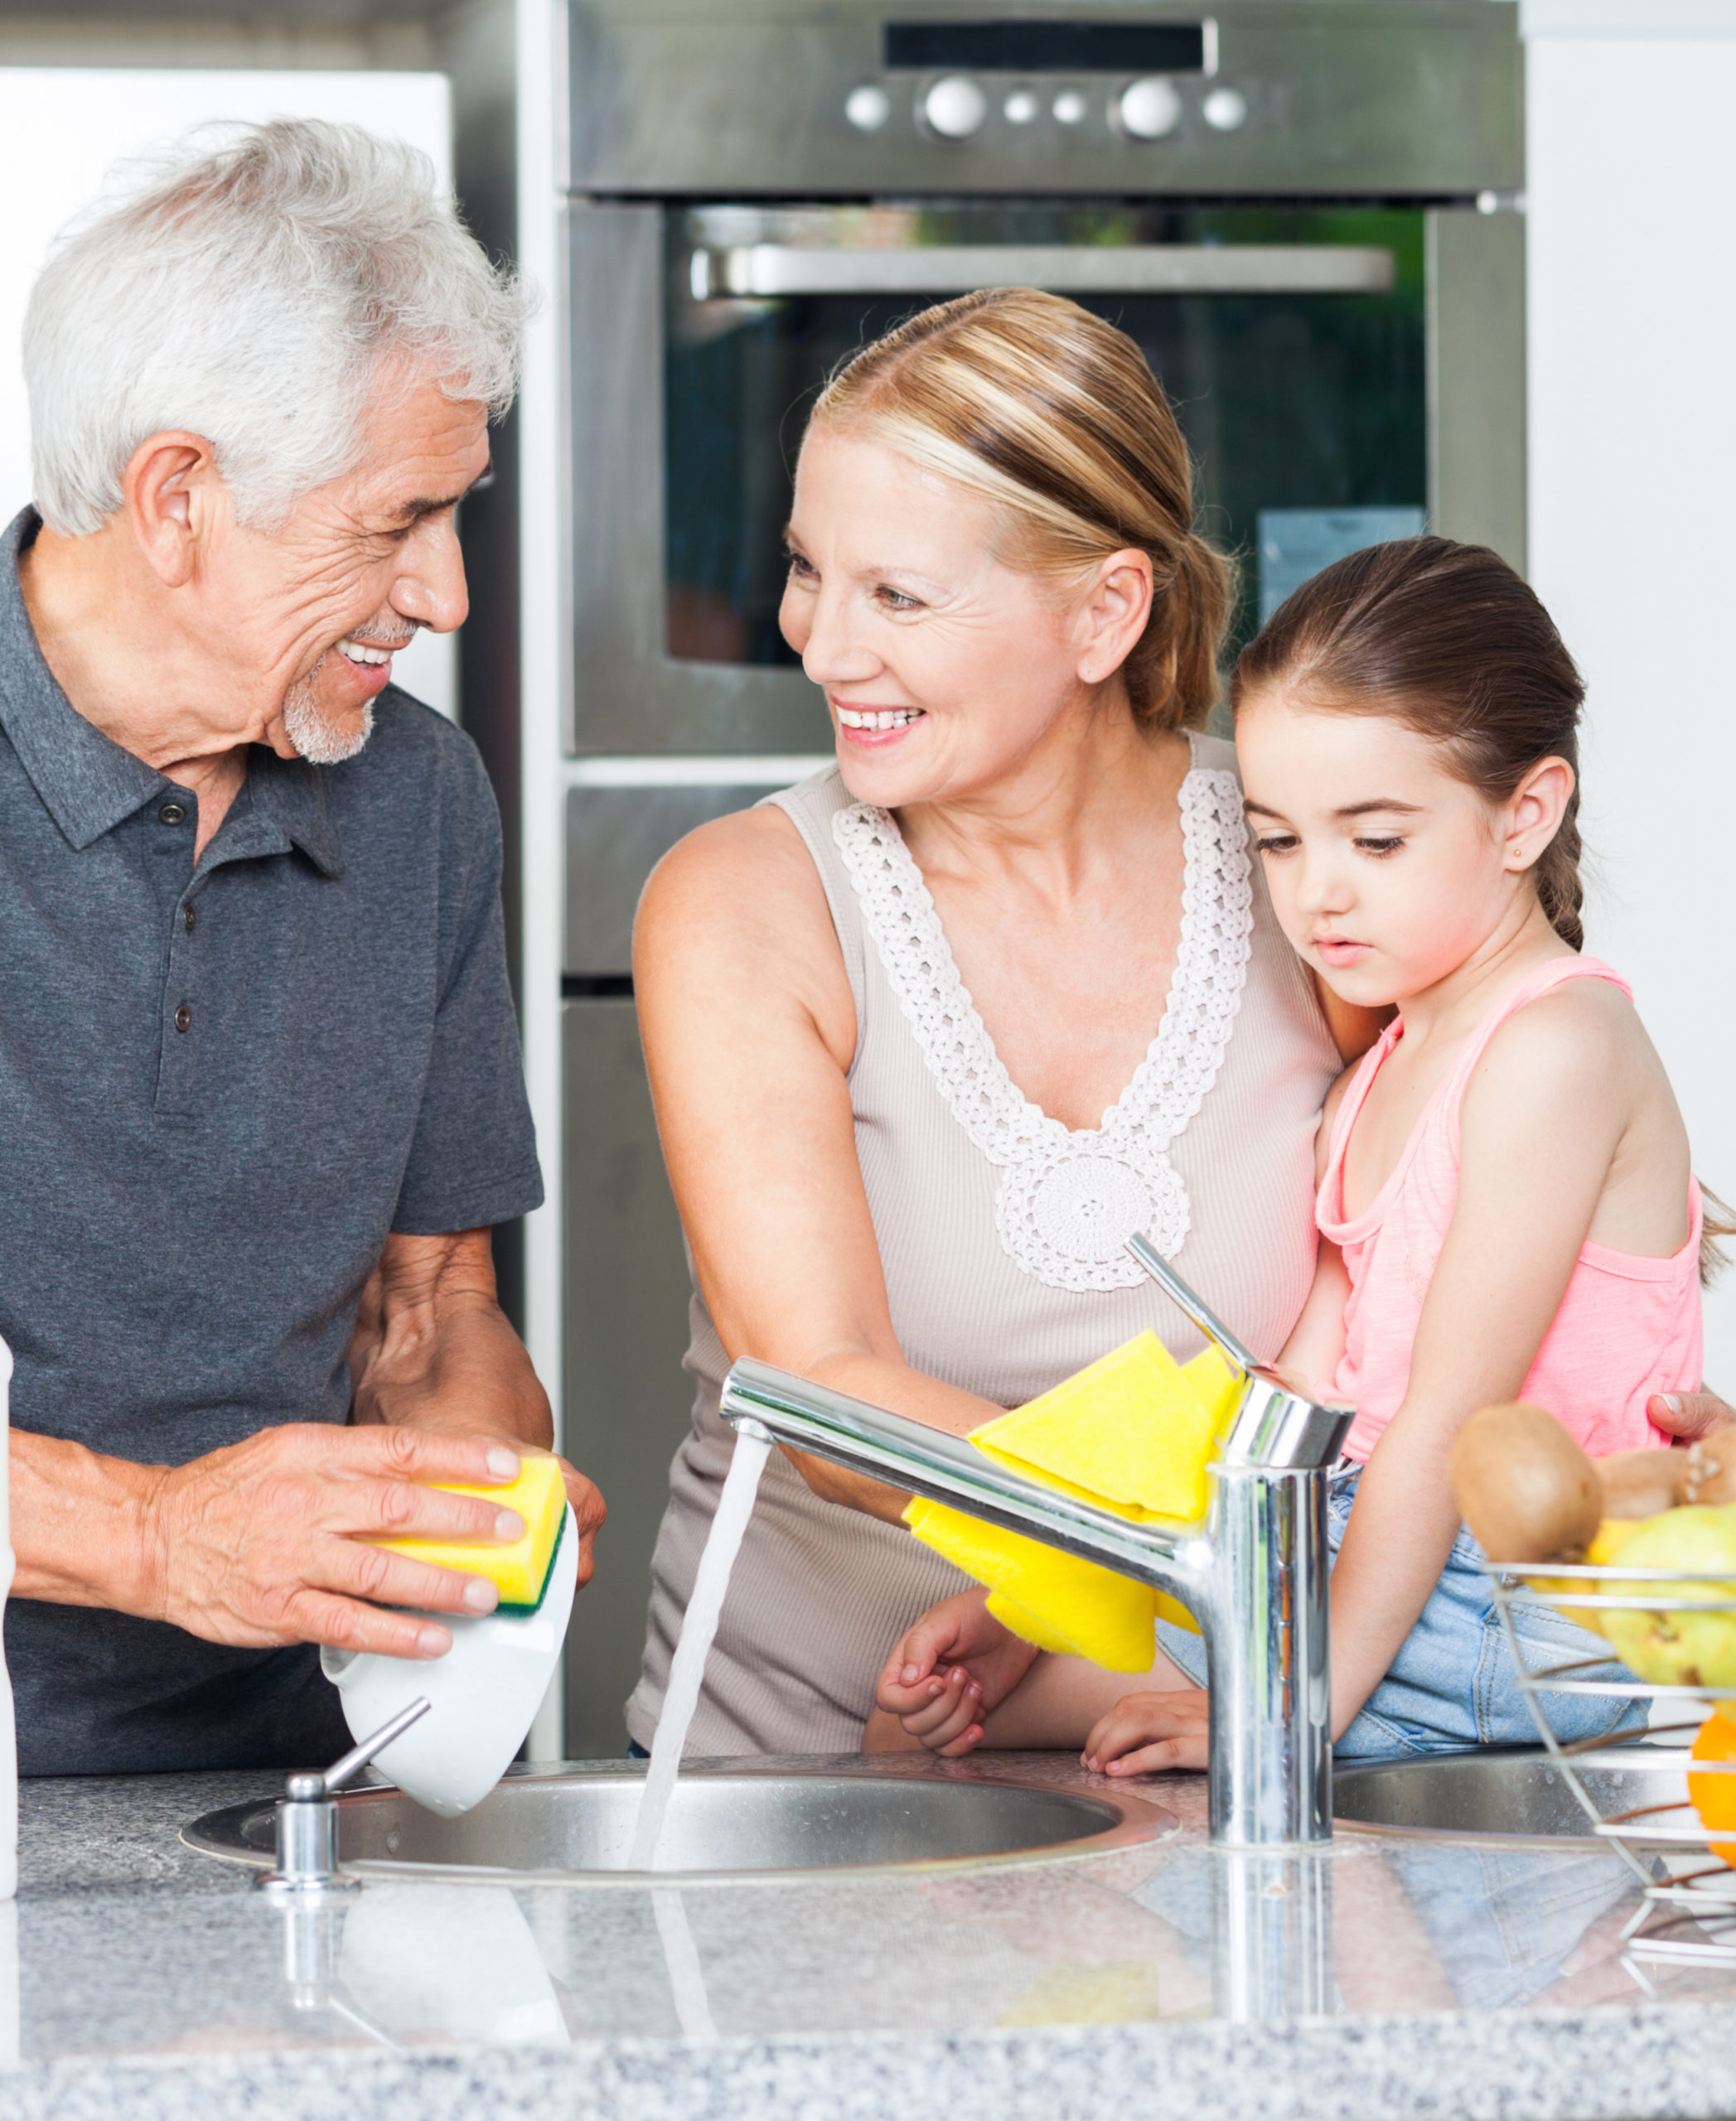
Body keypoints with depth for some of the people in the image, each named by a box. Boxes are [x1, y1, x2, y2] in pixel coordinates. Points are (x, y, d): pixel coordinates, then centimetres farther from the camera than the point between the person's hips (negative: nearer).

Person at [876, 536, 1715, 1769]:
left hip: (1513, 1616, -9)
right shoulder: (1380, 1074, 15)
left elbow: (1449, 1416, -19)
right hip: (1374, 1553, 9)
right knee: (923, 1699, 1)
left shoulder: (1558, 1046, -15)